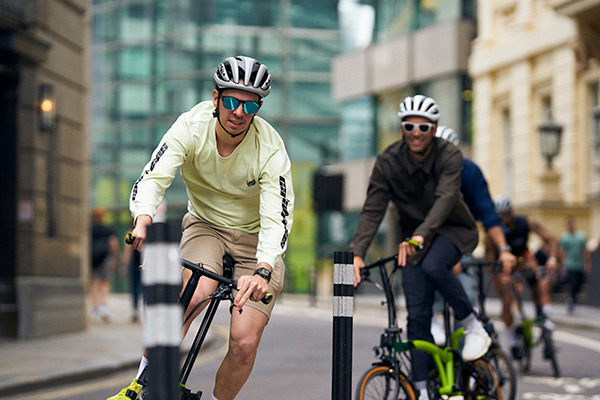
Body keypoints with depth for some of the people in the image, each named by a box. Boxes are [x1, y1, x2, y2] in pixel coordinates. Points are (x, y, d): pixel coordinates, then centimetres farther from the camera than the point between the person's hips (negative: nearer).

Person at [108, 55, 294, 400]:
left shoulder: (271, 151, -24)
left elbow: (277, 220, -31)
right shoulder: (192, 127, -20)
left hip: (255, 238, 0)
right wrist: (143, 220, -52)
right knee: (197, 294, -32)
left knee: (245, 344, -15)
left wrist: (262, 271, -50)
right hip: (206, 224, 0)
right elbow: (152, 178, -30)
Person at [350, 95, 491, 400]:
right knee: (417, 315, -6)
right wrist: (357, 254, -33)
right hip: (414, 238, 3)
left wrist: (420, 236, -53)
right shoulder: (388, 161, -14)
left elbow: (445, 198, -35)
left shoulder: (449, 155, -20)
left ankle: (473, 326, -15)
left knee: (433, 265, -35)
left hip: (453, 230, -3)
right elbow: (372, 210, -18)